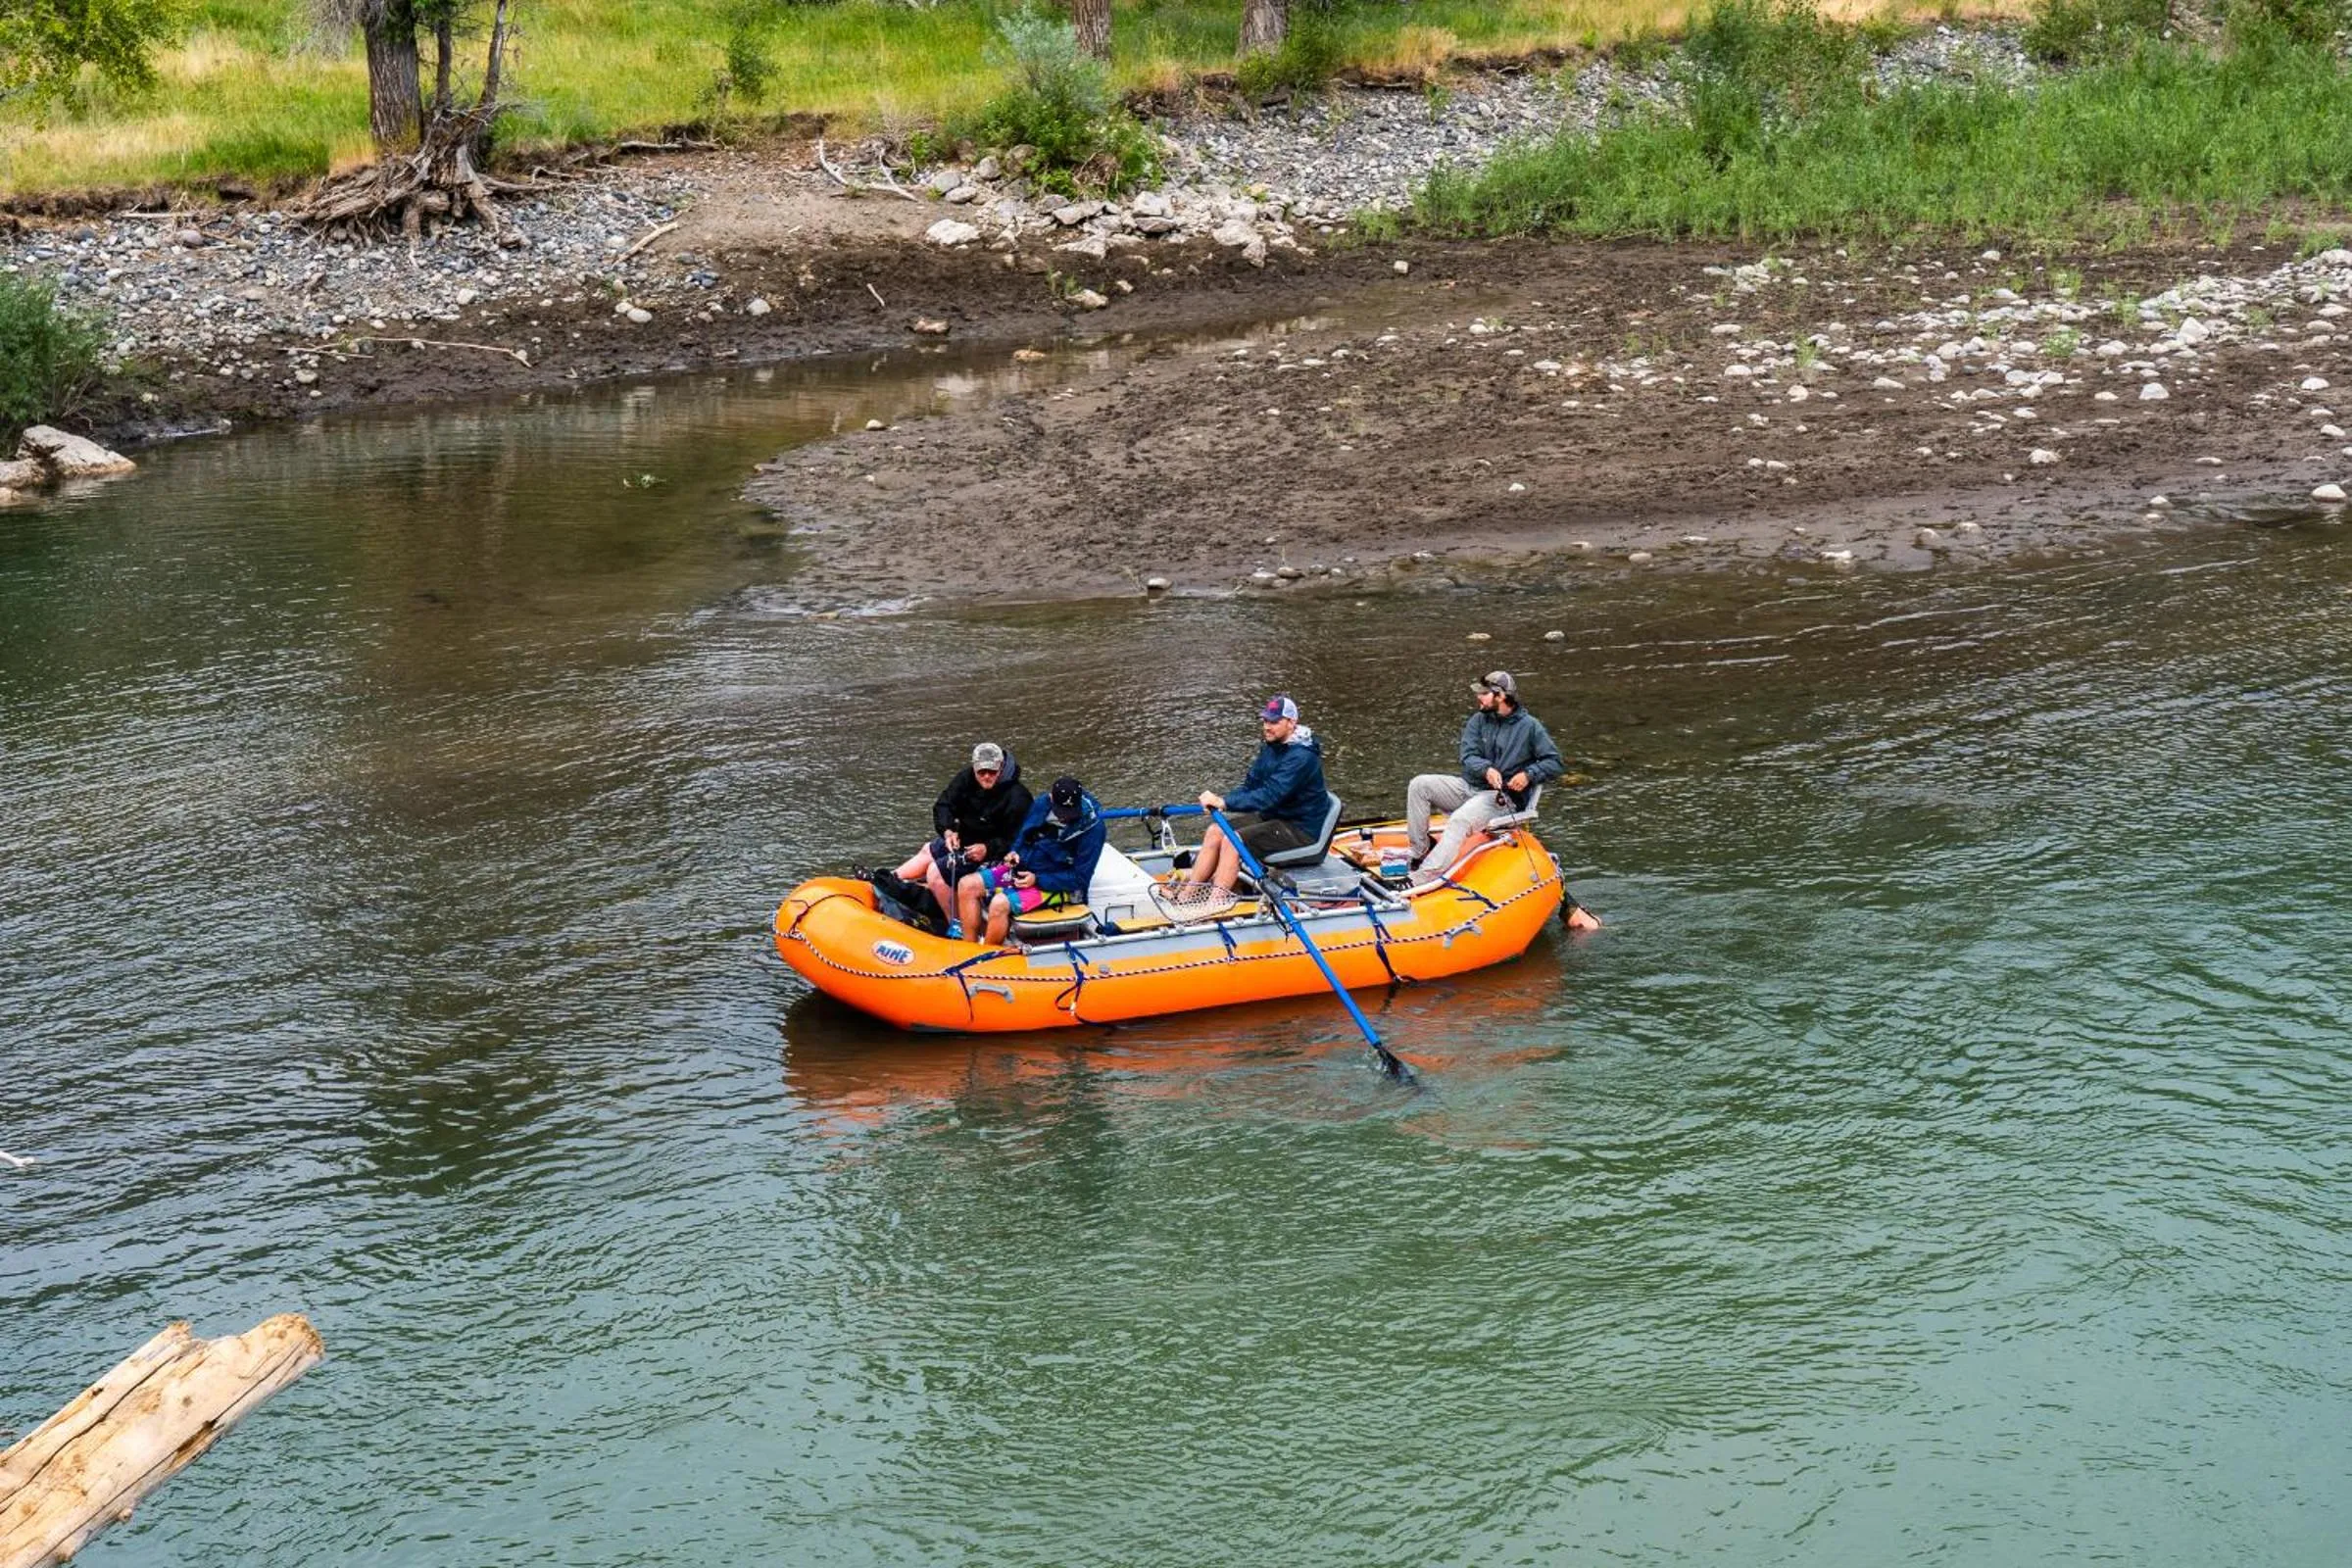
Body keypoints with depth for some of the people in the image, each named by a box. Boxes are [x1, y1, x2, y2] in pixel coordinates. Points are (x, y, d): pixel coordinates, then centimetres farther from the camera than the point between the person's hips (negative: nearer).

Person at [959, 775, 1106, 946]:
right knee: (967, 886, -7)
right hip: (1022, 869, 7)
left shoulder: (1093, 828, -19)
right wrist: (1014, 852, -3)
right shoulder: (1043, 805, -2)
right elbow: (1022, 835, 19)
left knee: (1000, 904, -30)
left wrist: (1037, 880, -20)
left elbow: (1080, 879, -16)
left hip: (1053, 885, -7)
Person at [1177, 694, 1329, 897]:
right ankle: (1185, 897, -5)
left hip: (1300, 829, -9)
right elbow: (1251, 787, 6)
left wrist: (1225, 803, -35)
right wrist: (1220, 801, -13)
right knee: (1215, 832, -3)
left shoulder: (1301, 757, -24)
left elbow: (1269, 796, -32)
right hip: (1272, 817, 9)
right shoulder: (1270, 747, 6)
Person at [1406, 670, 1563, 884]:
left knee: (1460, 820, -34)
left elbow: (1554, 763, -2)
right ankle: (1419, 853, -9)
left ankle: (1426, 876, -44)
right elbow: (1468, 756, -2)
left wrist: (1529, 775, -19)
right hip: (1470, 785, 6)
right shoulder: (1478, 720, 10)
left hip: (1504, 797, -6)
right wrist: (1486, 769, -23)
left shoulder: (1530, 726, -2)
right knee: (1419, 785, -11)